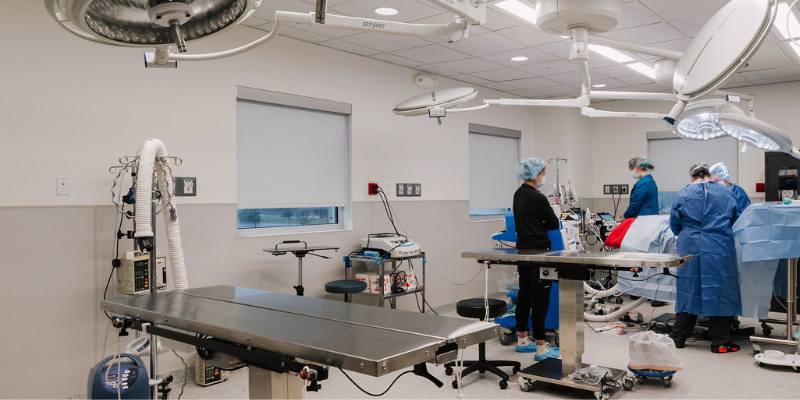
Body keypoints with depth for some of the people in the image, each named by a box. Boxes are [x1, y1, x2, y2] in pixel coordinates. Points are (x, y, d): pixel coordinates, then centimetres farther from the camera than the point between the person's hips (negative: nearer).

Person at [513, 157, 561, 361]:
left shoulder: (518, 194, 10)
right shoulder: (537, 198, -16)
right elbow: (555, 224, -8)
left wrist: (540, 222, 7)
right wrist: (546, 221, 11)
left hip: (523, 248, 9)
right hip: (537, 251, -9)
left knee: (524, 295, 15)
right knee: (540, 298, -4)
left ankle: (522, 340, 26)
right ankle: (541, 348, 1)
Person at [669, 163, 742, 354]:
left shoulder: (683, 194, 5)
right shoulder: (726, 193, 8)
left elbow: (675, 225, 8)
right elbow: (737, 220, 17)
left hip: (690, 250, 1)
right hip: (720, 250, 0)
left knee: (688, 291, 8)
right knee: (719, 292, 4)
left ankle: (678, 337, 16)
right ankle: (720, 342, 9)